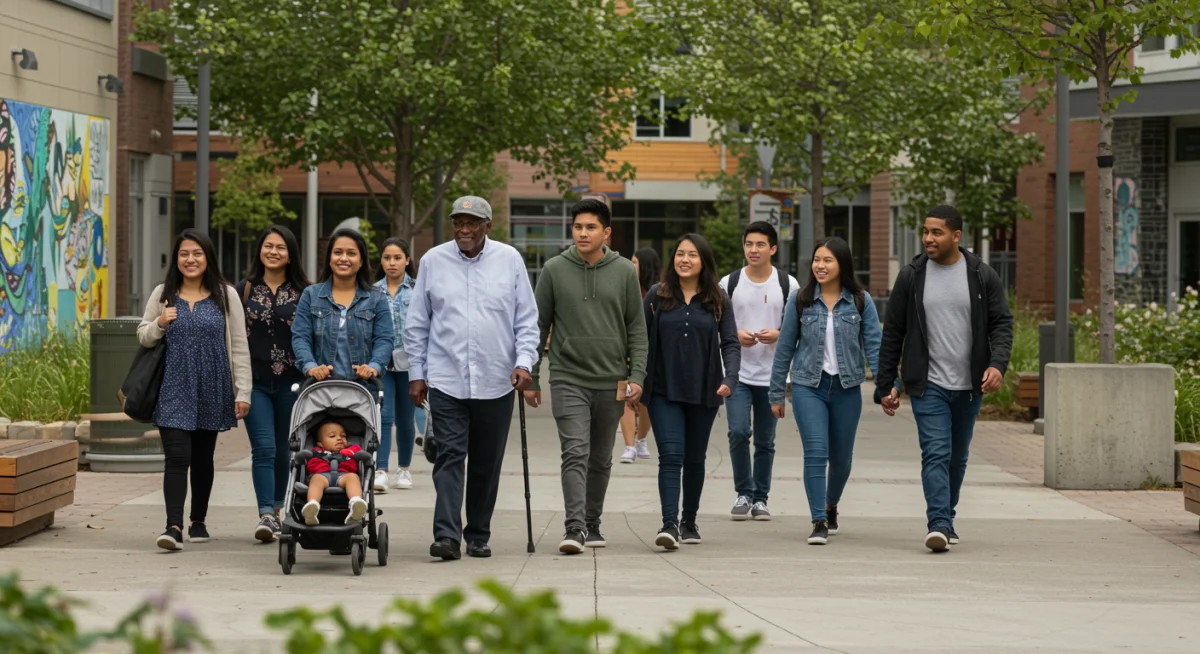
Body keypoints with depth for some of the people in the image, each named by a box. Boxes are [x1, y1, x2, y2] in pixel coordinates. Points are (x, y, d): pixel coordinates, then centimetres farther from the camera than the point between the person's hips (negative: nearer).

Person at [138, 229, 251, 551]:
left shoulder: (225, 295, 3)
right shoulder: (163, 294, 7)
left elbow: (239, 347, 3)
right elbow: (142, 337, 14)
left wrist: (243, 392, -2)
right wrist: (159, 324, -9)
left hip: (211, 391, 1)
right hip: (174, 391, -1)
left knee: (203, 457, 11)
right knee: (177, 457, -11)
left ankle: (198, 522, 25)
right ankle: (174, 527, -18)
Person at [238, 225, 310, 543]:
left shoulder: (303, 292, 4)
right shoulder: (245, 289, 6)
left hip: (291, 382, 1)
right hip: (255, 381, 0)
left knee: (284, 450, 9)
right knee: (264, 448, -11)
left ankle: (277, 508, 25)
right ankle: (266, 516, -15)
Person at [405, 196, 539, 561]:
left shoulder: (510, 260, 4)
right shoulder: (433, 261, 5)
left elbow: (527, 319, 6)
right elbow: (417, 323, 10)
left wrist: (524, 362, -7)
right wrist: (416, 373, 6)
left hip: (495, 382, 1)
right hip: (446, 380, -1)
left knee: (487, 463, 8)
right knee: (450, 457, -10)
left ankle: (478, 536, 19)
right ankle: (447, 535, -16)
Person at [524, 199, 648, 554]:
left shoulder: (624, 272, 3)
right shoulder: (554, 270, 0)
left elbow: (637, 328, 5)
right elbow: (538, 326, 5)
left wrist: (637, 376, -5)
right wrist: (531, 378, 2)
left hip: (612, 382, 2)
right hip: (568, 380, -2)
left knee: (601, 459, 12)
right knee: (575, 453, -14)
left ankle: (592, 523, 25)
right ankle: (574, 527, -20)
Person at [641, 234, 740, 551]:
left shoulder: (718, 300, 4)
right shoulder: (657, 295, 1)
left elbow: (730, 343, 0)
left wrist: (729, 378, -16)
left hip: (703, 392, 2)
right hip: (664, 391, -2)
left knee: (695, 459, 12)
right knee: (671, 455, -14)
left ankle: (689, 522, 25)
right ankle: (669, 524, -20)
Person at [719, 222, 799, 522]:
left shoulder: (788, 284, 3)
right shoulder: (729, 282, 4)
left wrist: (778, 334, -14)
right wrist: (736, 334, -11)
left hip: (772, 374, 1)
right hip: (737, 373, 0)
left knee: (765, 441, 6)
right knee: (738, 432, -13)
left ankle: (760, 498, 17)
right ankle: (743, 494, 2)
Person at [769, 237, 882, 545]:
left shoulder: (860, 301, 0)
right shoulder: (800, 301, 0)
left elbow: (874, 345, -3)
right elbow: (785, 348, 5)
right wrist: (777, 393, 6)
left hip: (847, 389, 1)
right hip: (808, 386, -1)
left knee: (841, 458, 12)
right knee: (816, 452, -15)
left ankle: (830, 506, 39)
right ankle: (819, 523, -12)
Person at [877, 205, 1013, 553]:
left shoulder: (982, 276, 1)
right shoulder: (911, 276, 0)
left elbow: (1002, 323, -1)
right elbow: (893, 333, 5)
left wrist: (997, 364, -19)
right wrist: (886, 384, 3)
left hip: (969, 386, 2)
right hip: (928, 384, -2)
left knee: (957, 458, 13)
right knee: (936, 454, -15)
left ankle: (945, 520, 27)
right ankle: (939, 525, -22)